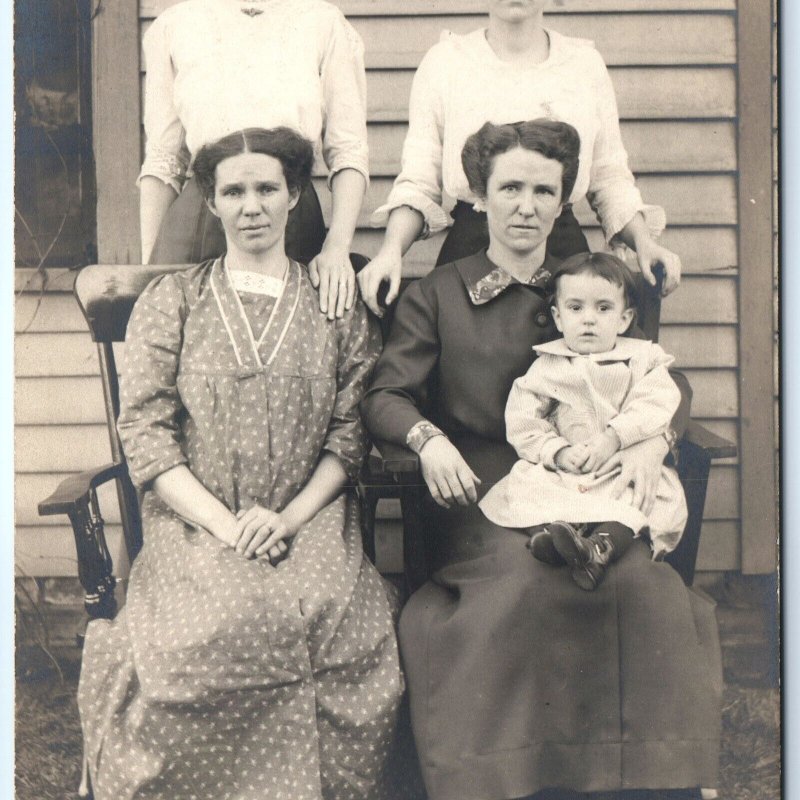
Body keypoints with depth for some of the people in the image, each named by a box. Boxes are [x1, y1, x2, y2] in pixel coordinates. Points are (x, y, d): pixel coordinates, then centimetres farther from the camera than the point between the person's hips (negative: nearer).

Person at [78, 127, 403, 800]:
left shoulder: (338, 309, 14)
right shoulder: (170, 302, 11)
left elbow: (349, 437, 8)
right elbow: (145, 436, 2)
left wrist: (287, 518, -8)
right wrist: (227, 525, -11)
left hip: (309, 520, 1)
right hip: (194, 520, 0)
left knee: (343, 625, -29)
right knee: (210, 629, -31)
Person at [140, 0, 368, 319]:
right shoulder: (171, 26, 9)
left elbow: (348, 152, 1)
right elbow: (162, 161, 10)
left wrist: (337, 246, -13)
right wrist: (148, 263, 5)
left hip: (293, 218, -1)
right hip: (196, 222, 1)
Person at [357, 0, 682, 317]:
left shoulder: (585, 62, 11)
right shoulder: (443, 61, 5)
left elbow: (610, 178, 13)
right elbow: (419, 180, 2)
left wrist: (643, 240, -5)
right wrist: (391, 250, -15)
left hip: (564, 246, 2)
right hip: (469, 246, -1)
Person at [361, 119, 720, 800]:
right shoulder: (438, 294, 14)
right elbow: (385, 395, 5)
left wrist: (651, 445, -7)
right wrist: (429, 440, -17)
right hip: (480, 495, -2)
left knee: (648, 591, -27)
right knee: (527, 583, -33)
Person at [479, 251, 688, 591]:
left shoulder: (643, 360, 9)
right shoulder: (546, 367, 10)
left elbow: (655, 407, -7)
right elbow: (522, 424, 2)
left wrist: (612, 439, -20)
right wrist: (557, 452, -14)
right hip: (561, 474, 1)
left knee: (661, 492, -29)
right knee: (522, 482, -23)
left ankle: (602, 545, -51)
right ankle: (551, 528, -49)